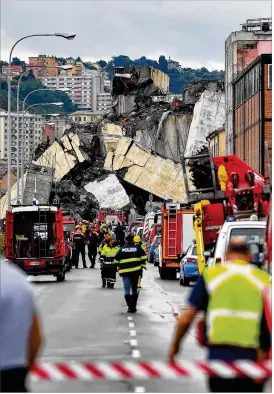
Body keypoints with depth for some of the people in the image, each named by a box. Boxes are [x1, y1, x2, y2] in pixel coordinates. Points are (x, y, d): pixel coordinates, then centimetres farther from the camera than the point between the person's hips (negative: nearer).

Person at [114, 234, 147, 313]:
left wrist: (119, 267, 22)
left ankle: (130, 307, -11)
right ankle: (133, 307, 9)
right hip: (135, 271, 0)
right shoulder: (137, 248, 4)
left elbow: (116, 260, 8)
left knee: (127, 290, 3)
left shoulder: (122, 249, 6)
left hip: (125, 271, 0)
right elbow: (143, 256, -2)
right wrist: (143, 264, 10)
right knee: (134, 289, 11)